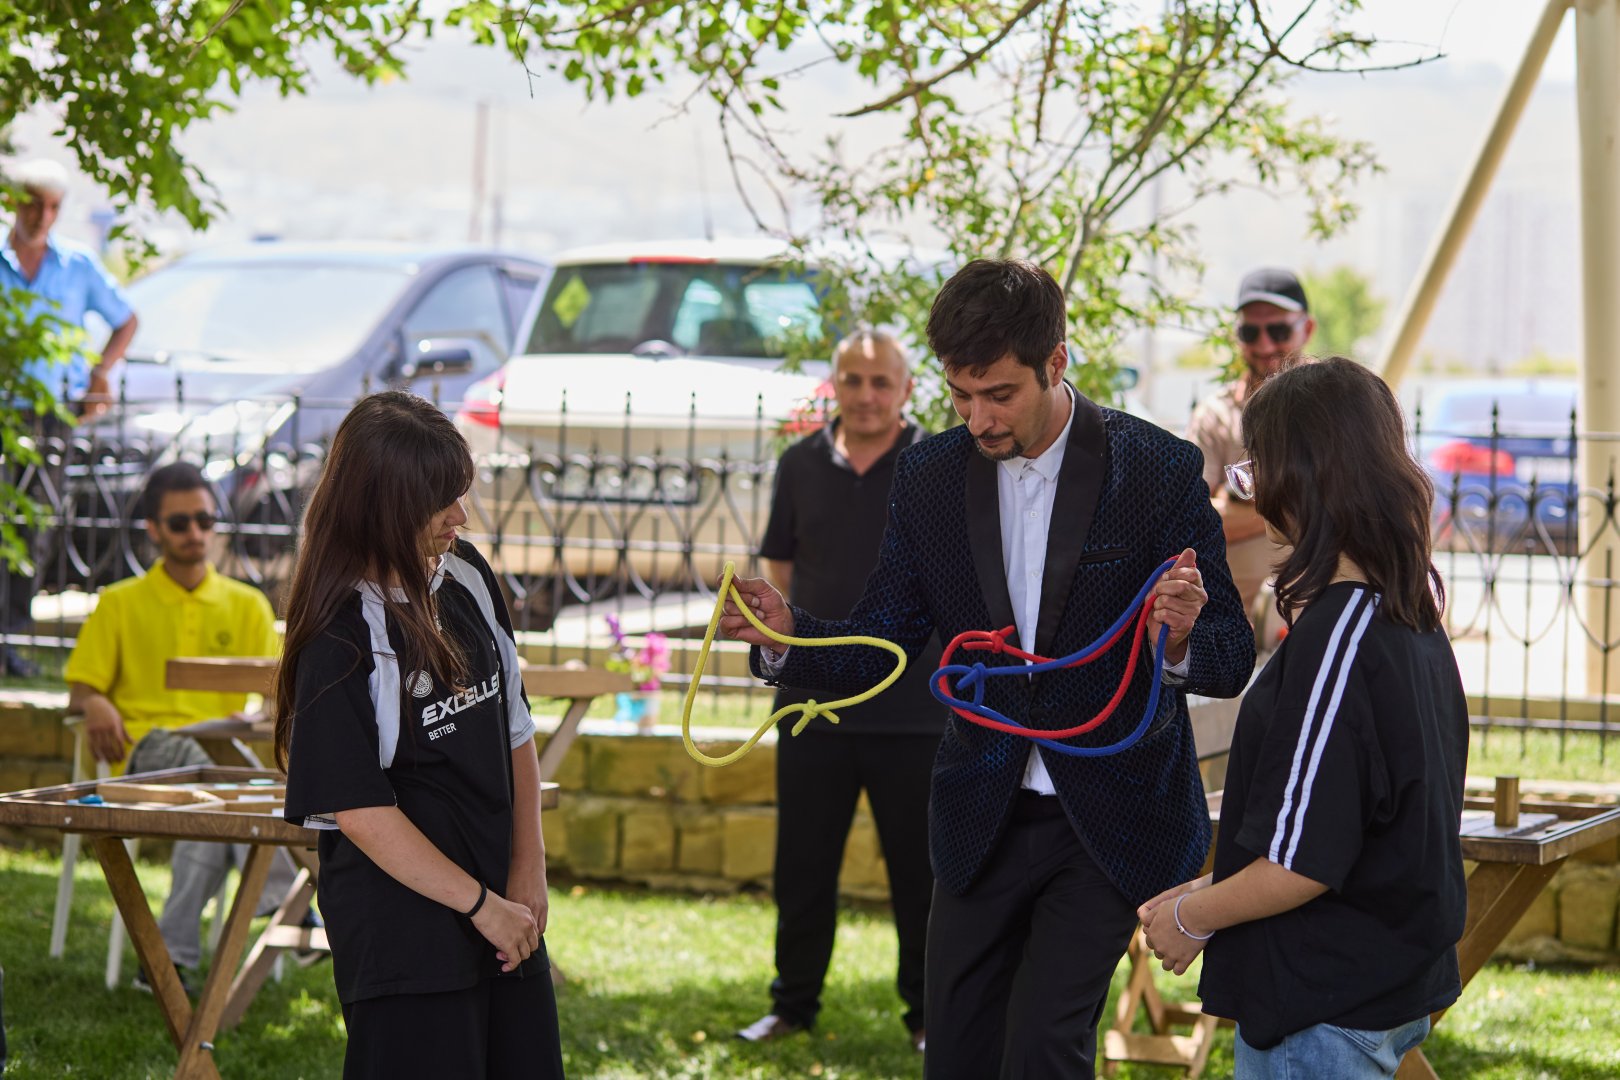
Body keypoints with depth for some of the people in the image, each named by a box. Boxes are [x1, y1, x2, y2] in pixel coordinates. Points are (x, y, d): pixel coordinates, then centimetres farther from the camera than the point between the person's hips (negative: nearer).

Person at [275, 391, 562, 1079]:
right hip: (403, 923, -7)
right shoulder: (340, 639, -14)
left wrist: (528, 870, 5)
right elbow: (359, 810, -16)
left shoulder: (466, 577, 6)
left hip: (501, 906, 7)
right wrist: (481, 905, -13)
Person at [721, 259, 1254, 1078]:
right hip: (984, 819, 4)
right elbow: (877, 650, 2)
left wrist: (1180, 643, -32)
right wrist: (785, 635, -18)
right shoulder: (929, 477, 0)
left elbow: (1230, 660, -8)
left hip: (1111, 818, -4)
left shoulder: (1158, 469, -11)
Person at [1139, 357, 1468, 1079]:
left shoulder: (1333, 637, -22)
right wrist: (1211, 893, 17)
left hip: (1324, 1014, -9)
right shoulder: (1414, 619, 7)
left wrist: (1191, 919, -7)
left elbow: (1303, 862, -23)